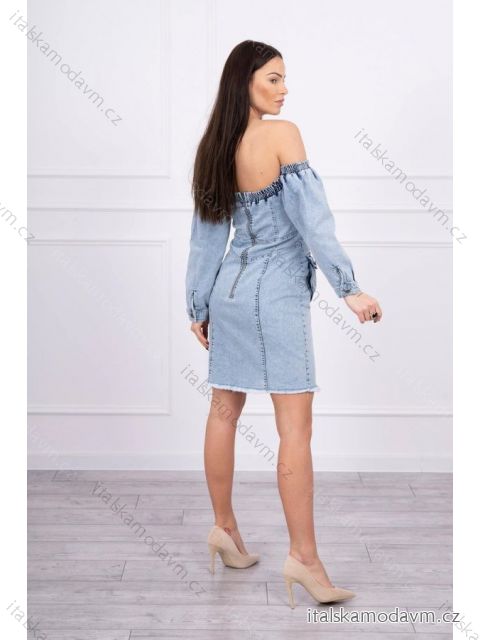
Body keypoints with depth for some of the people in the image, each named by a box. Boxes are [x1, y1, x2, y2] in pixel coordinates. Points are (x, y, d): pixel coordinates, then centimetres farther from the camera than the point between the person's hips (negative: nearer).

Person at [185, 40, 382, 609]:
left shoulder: (214, 146, 9)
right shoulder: (282, 134, -10)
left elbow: (206, 235, 12)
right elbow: (312, 216, -17)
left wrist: (198, 306, 18)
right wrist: (348, 288, -16)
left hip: (228, 289, 8)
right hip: (277, 293, -7)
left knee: (224, 411, 14)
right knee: (295, 426, -6)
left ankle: (224, 528, 26)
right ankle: (303, 556, -4)